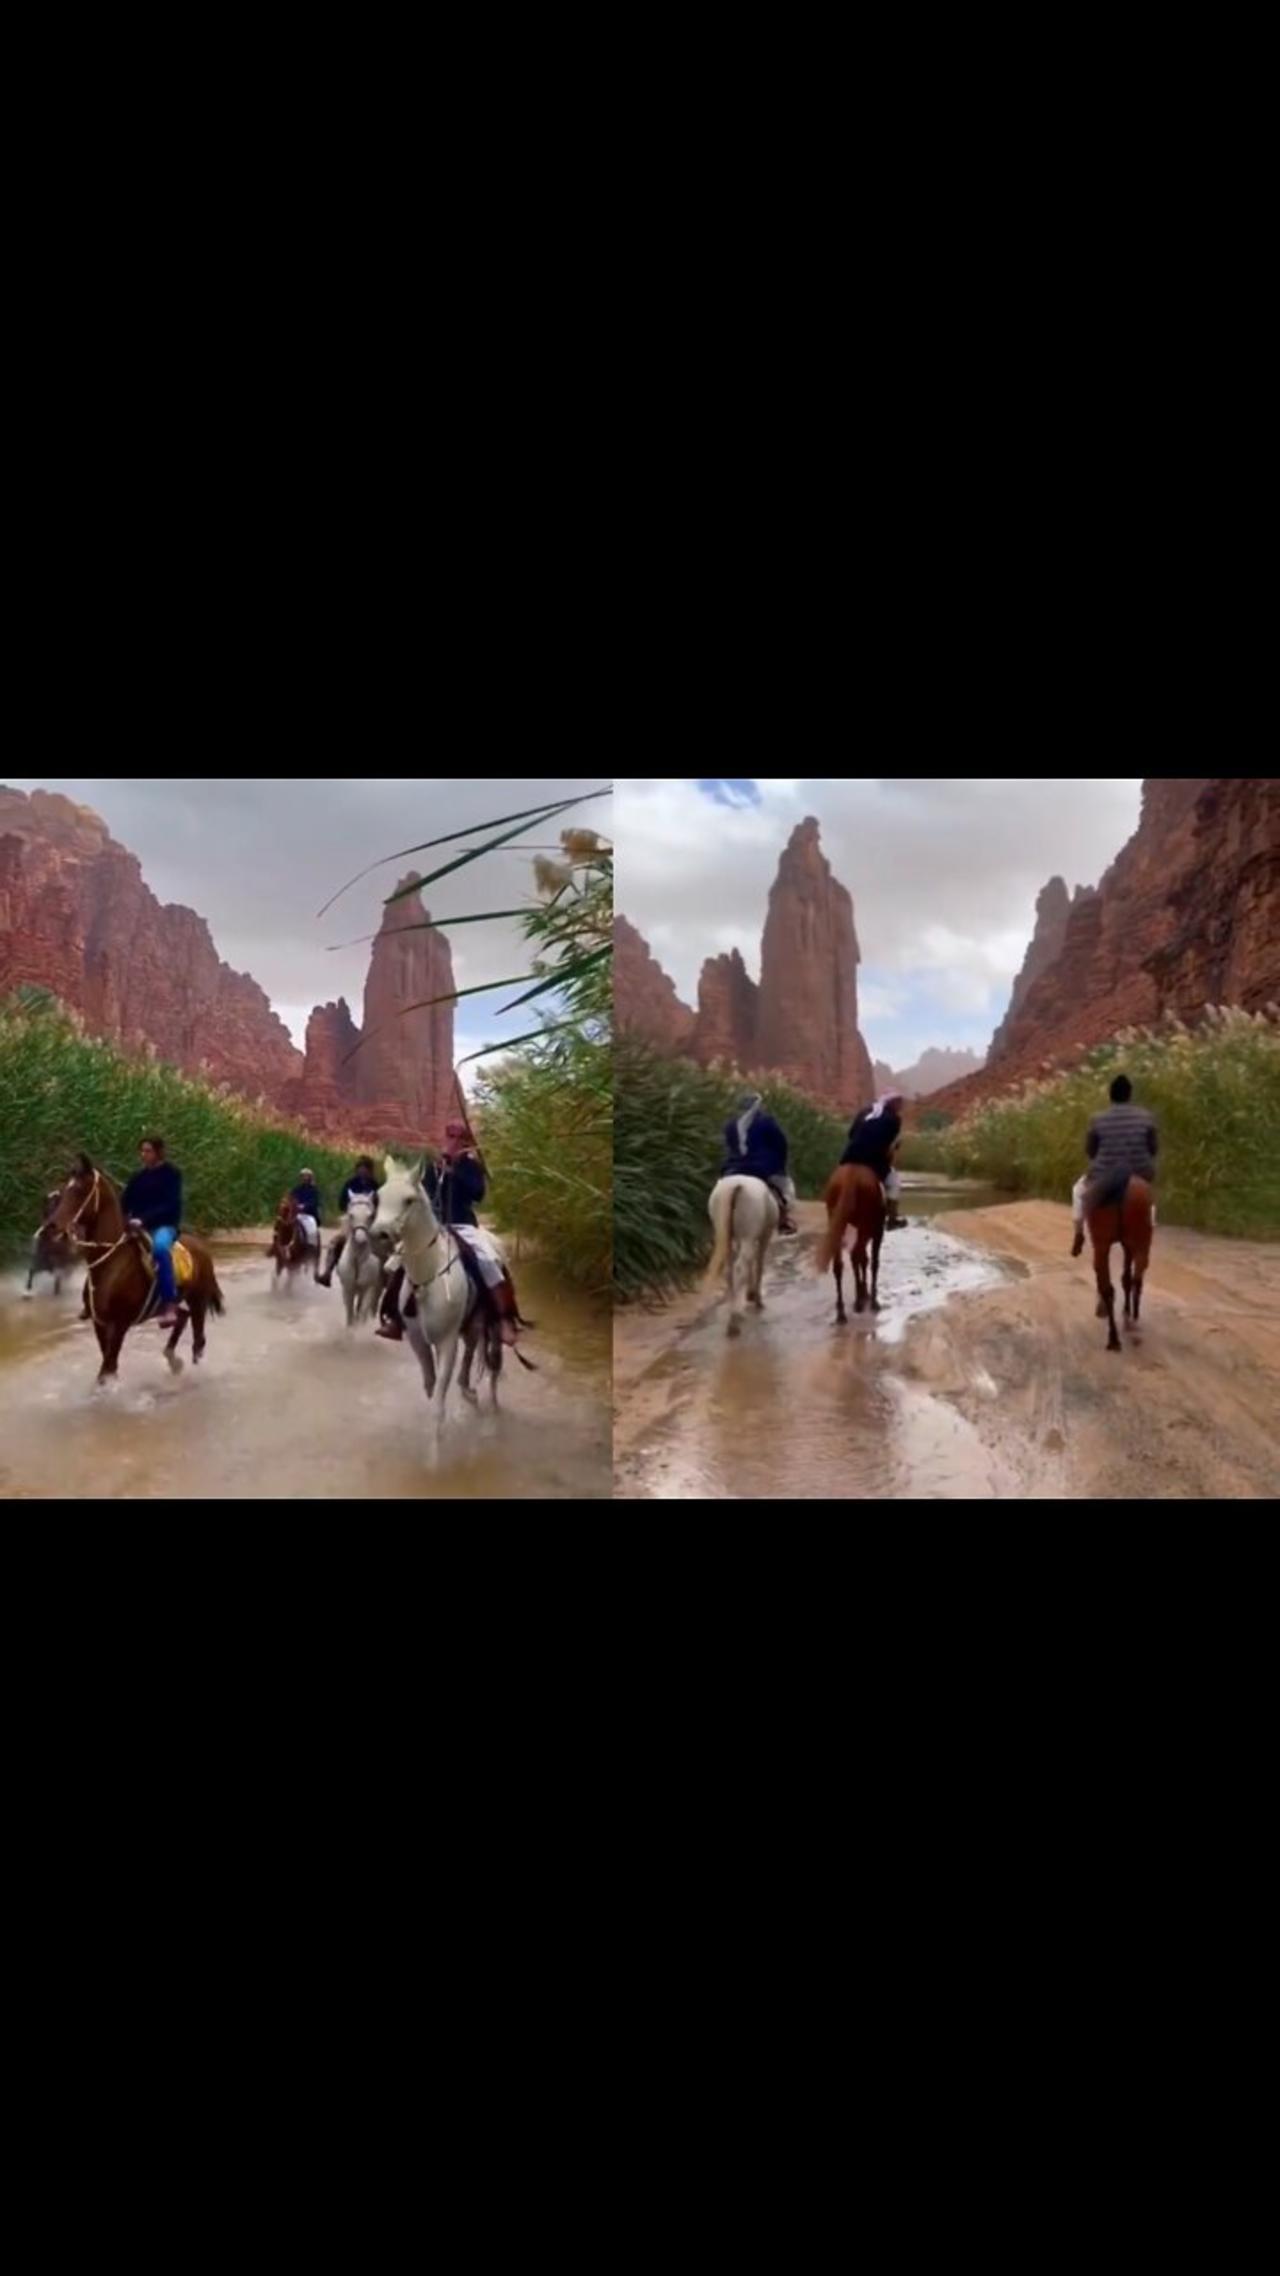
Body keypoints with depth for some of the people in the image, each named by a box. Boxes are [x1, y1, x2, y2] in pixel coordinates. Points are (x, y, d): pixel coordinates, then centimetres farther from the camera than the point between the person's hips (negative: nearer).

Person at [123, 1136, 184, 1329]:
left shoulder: (172, 1173, -5)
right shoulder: (138, 1176, 10)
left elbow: (169, 1205, -15)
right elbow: (126, 1203, 11)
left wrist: (144, 1219, -26)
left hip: (164, 1225, -7)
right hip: (138, 1226, 7)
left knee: (160, 1246, -38)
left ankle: (170, 1305, -40)